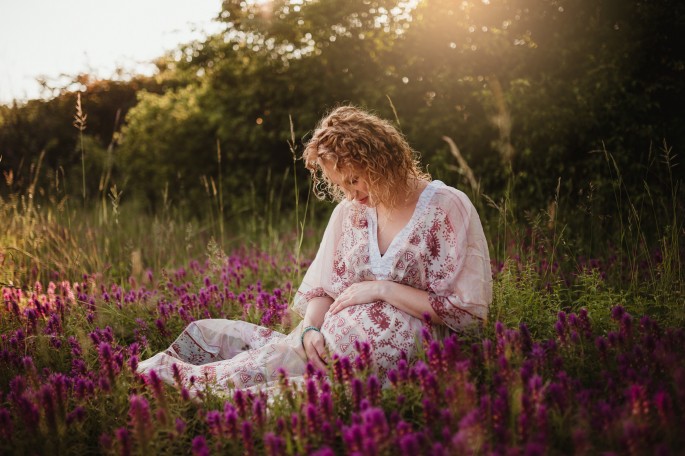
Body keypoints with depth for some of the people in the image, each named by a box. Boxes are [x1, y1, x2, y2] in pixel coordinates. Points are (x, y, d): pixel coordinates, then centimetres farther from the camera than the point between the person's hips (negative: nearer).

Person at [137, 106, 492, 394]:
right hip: (326, 345, 7)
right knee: (203, 332, -4)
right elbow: (320, 289, 12)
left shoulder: (447, 208, -7)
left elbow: (467, 312, -9)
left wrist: (382, 289, -12)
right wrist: (310, 330, -10)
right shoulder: (350, 211, 12)